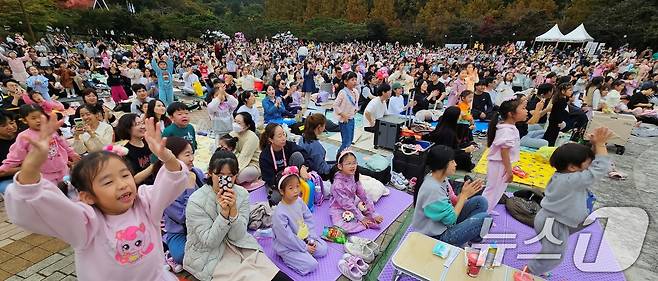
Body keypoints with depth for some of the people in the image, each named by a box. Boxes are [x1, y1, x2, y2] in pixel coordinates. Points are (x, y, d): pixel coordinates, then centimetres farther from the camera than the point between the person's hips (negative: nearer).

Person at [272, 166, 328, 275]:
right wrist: (305, 247, -15)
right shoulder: (279, 214, -31)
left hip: (304, 238, 7)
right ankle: (286, 257, 3)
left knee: (323, 249, 6)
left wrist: (312, 238, -6)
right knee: (311, 265, -13)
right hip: (287, 246, -7)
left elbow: (309, 219, 2)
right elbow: (287, 238, -24)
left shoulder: (299, 201, -9)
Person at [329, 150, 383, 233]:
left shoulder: (354, 176, -9)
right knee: (341, 226, -31)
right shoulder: (337, 184, -30)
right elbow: (346, 203, -26)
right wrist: (361, 218, -22)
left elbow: (362, 194, -5)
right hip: (339, 209, -7)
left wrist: (372, 213, -7)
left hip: (353, 203, 7)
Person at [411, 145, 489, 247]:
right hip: (438, 236, -9)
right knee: (484, 218, -13)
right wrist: (464, 195, -17)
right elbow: (451, 219, -23)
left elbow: (453, 202, 3)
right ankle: (473, 239, 16)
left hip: (445, 222, 9)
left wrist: (465, 193, -14)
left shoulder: (441, 177, -4)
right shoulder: (432, 189, -32)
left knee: (480, 201, 3)